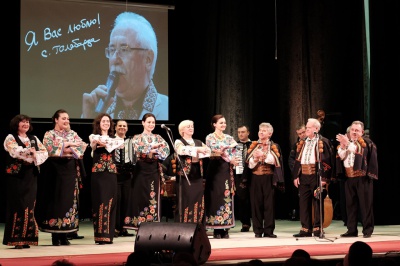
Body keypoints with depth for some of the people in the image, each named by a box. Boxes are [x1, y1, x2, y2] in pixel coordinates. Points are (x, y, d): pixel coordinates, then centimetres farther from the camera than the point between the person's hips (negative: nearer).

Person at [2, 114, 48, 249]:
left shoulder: (34, 139, 17)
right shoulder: (10, 138, 2)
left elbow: (45, 152, 4)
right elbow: (15, 150, -18)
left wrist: (35, 155, -14)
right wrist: (30, 152, -21)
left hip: (31, 176, 5)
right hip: (16, 175, -5)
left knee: (29, 205, 2)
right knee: (17, 206, -7)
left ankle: (26, 239, 7)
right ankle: (16, 239, -4)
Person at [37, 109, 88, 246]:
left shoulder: (73, 133, 14)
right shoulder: (49, 134, 3)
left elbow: (83, 146, 0)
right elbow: (50, 149, -15)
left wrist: (67, 149, -13)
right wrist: (67, 144, -12)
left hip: (70, 171, 4)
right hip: (55, 170, -4)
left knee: (68, 199, 2)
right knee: (55, 200, -3)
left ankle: (64, 235, 7)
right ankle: (55, 236, 2)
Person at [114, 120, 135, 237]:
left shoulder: (130, 141, 18)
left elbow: (134, 155, 17)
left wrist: (132, 168, 4)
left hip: (127, 173, 5)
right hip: (115, 173, -4)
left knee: (125, 200, 3)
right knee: (116, 199, -9)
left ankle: (122, 228, 8)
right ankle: (115, 227, -5)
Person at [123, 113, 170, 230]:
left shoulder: (158, 138, 14)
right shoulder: (137, 137, 7)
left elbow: (166, 150, -2)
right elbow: (138, 149, -13)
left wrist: (153, 151, -14)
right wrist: (153, 146, -15)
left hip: (154, 170, 2)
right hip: (141, 170, -2)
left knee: (153, 197, 0)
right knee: (140, 197, -3)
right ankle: (139, 225, 1)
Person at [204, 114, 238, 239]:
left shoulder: (229, 138, 15)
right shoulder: (210, 137, 2)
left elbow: (233, 152, 4)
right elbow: (214, 150, -13)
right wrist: (229, 158, -21)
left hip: (227, 169, 4)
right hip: (215, 169, -4)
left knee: (227, 196, 1)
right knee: (216, 197, -5)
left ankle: (225, 229, 5)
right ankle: (216, 230, -2)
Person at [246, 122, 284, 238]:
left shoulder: (274, 146, 10)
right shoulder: (253, 146, 13)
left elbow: (276, 159, -7)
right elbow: (248, 161, 5)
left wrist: (263, 155, -17)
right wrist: (255, 158, -14)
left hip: (268, 178, -1)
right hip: (255, 178, 1)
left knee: (269, 203, -2)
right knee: (256, 203, 0)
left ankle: (268, 230, 2)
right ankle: (258, 230, 6)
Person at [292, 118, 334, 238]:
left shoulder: (323, 142, -2)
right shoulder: (302, 143, 16)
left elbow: (327, 160, -8)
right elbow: (297, 160, 16)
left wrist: (324, 178, -15)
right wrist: (295, 176, 7)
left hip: (316, 177, -6)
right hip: (303, 177, 6)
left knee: (317, 202, -1)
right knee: (304, 203, 6)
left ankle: (318, 228, 7)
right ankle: (306, 229, 12)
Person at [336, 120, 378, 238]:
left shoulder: (366, 142, 0)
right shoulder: (346, 140, 13)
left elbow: (358, 150, -21)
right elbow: (341, 156, 3)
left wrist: (348, 143, -34)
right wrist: (342, 145, -12)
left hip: (362, 177, -4)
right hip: (349, 177, 4)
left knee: (365, 203, -2)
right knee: (350, 204, 6)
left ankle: (367, 229, 4)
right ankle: (351, 230, 11)